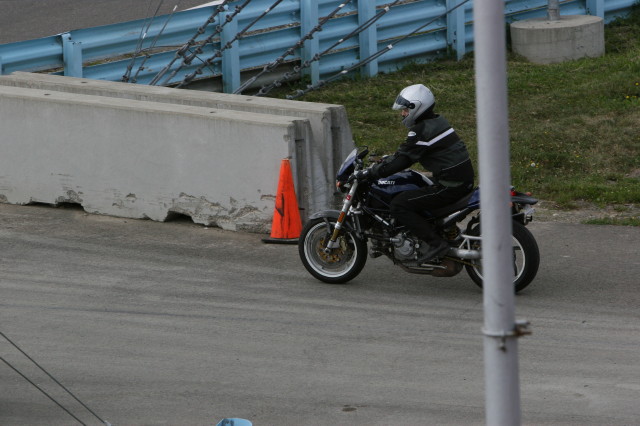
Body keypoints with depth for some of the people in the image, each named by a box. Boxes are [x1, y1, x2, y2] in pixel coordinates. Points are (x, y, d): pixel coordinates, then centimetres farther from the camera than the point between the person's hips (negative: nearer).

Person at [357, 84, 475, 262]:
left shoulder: (422, 130, -15)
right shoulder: (436, 121, 15)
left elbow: (402, 160, -15)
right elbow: (407, 152, 25)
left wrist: (370, 173, -11)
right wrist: (384, 159, 26)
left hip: (449, 186, -10)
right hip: (464, 180, 10)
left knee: (399, 205, -11)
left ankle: (436, 243, -15)